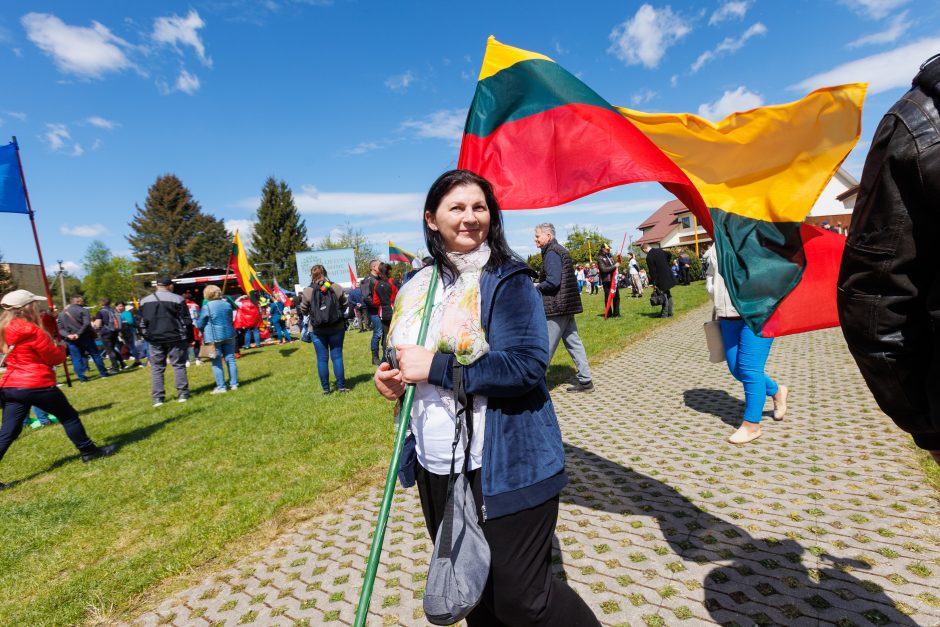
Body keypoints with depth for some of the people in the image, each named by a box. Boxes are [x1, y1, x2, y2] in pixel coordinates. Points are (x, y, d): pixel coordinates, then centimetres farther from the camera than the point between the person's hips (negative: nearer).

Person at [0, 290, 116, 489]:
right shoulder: (31, 331, -17)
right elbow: (55, 357, -9)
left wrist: (50, 345, 14)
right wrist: (60, 347, 11)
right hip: (37, 385, -8)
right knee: (69, 416, 10)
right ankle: (89, 451, 22)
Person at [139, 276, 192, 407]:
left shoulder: (144, 301, 7)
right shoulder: (177, 299, -4)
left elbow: (142, 323, 10)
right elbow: (186, 321, -4)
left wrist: (147, 337, 17)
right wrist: (188, 338, 3)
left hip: (155, 339, 3)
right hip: (175, 338, -2)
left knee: (156, 368, 8)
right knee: (179, 365, 5)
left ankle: (157, 398, 6)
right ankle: (183, 394, 3)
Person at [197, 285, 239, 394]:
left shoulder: (207, 307, -11)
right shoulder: (227, 304, 4)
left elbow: (200, 324, -4)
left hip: (214, 337, -4)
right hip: (228, 335, 4)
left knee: (216, 363, 2)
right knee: (230, 359, 9)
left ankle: (220, 387, 3)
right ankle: (234, 384, 13)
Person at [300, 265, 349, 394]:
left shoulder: (307, 291, -7)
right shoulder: (337, 288, -5)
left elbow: (304, 311, 3)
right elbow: (345, 304, 6)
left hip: (317, 330, 0)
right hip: (336, 328, 0)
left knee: (322, 358, 8)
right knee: (337, 356, 8)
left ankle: (325, 388, 16)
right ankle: (341, 386, 11)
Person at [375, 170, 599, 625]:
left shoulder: (507, 279, -10)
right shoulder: (415, 288, 7)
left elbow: (527, 364, -22)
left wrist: (435, 367, -22)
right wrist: (391, 378, -4)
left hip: (503, 467, -6)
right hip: (436, 469, 6)